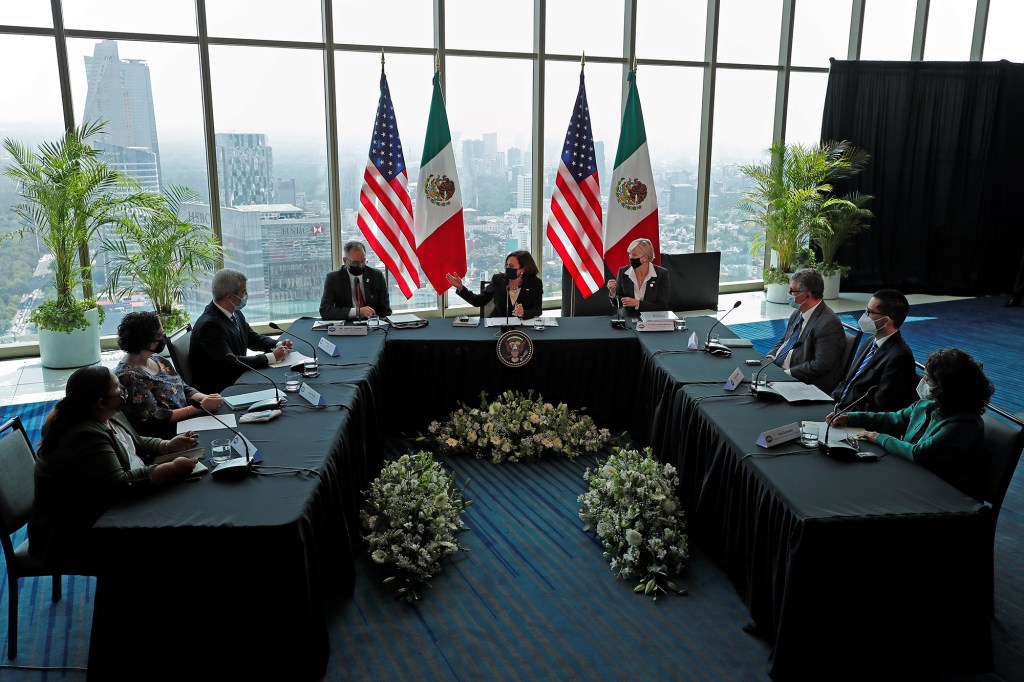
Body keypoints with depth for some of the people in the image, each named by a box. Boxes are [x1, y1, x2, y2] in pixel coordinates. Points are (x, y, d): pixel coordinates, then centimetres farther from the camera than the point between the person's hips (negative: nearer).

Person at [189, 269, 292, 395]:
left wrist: (277, 345, -1)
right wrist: (272, 357, -24)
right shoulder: (209, 324, -22)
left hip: (238, 378, 8)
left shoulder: (235, 313, 3)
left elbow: (253, 338, 18)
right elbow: (229, 363, -28)